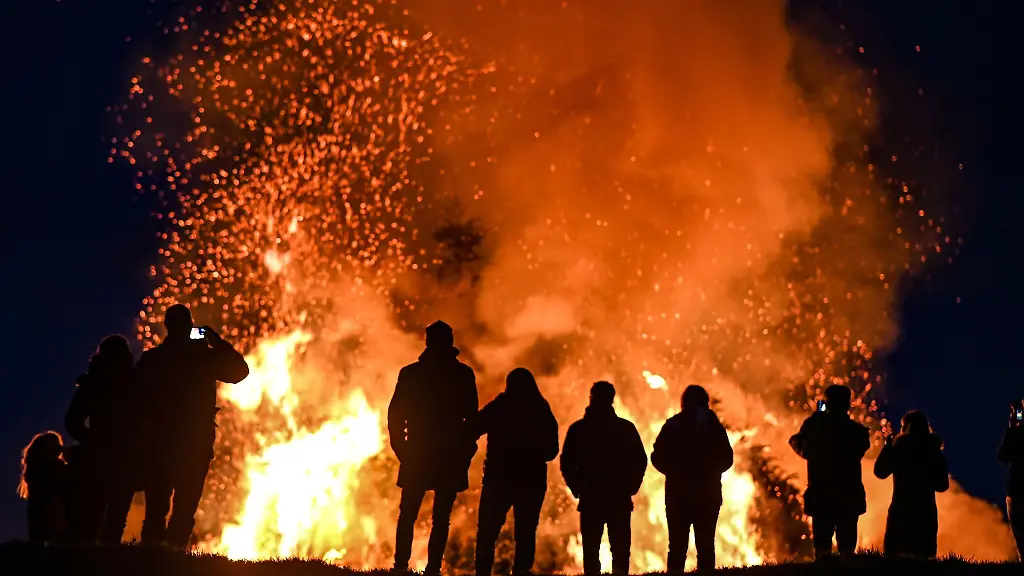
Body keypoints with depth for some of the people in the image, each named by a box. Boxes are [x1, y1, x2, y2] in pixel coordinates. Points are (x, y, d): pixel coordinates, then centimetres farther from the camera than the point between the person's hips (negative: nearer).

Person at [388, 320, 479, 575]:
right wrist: (466, 452, 5)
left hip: (417, 456, 1)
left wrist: (401, 448, 9)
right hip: (451, 458, -1)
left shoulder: (410, 373, 2)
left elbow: (395, 414, 1)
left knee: (407, 516, 10)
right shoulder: (463, 374, -2)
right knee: (441, 519, 3)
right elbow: (472, 417, -3)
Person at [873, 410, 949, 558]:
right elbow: (942, 485, 6)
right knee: (924, 554, 6)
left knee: (894, 554, 3)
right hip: (926, 512, 3)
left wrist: (887, 446, 10)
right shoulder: (934, 451, 2)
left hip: (901, 510, -3)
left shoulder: (899, 448, -7)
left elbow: (880, 471, 5)